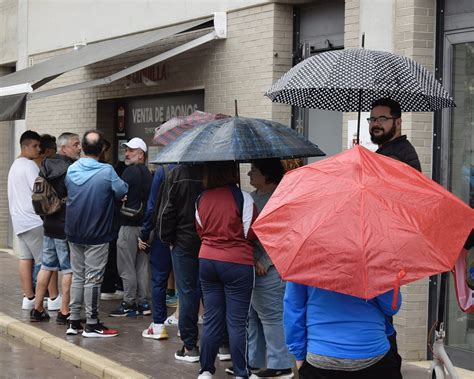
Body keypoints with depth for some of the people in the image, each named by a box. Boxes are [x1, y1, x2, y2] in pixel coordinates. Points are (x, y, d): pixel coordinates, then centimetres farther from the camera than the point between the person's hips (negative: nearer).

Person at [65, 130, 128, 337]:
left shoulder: (71, 170, 1)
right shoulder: (106, 171, -15)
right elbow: (122, 192, -9)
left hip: (74, 233, 5)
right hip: (97, 235, -5)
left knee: (77, 277, 14)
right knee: (93, 279, 1)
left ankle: (74, 322, 17)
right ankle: (92, 324, 4)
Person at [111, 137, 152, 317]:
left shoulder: (131, 171, -12)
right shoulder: (147, 173, 13)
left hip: (129, 224, -8)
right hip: (144, 224, 8)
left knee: (126, 267, -3)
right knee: (142, 265, 12)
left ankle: (129, 304, 0)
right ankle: (143, 302, 15)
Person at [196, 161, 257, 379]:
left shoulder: (201, 199, 2)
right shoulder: (242, 198, -14)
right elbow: (252, 233, -9)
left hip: (207, 261, 5)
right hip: (237, 263, -5)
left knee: (211, 318, 12)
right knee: (237, 321, 2)